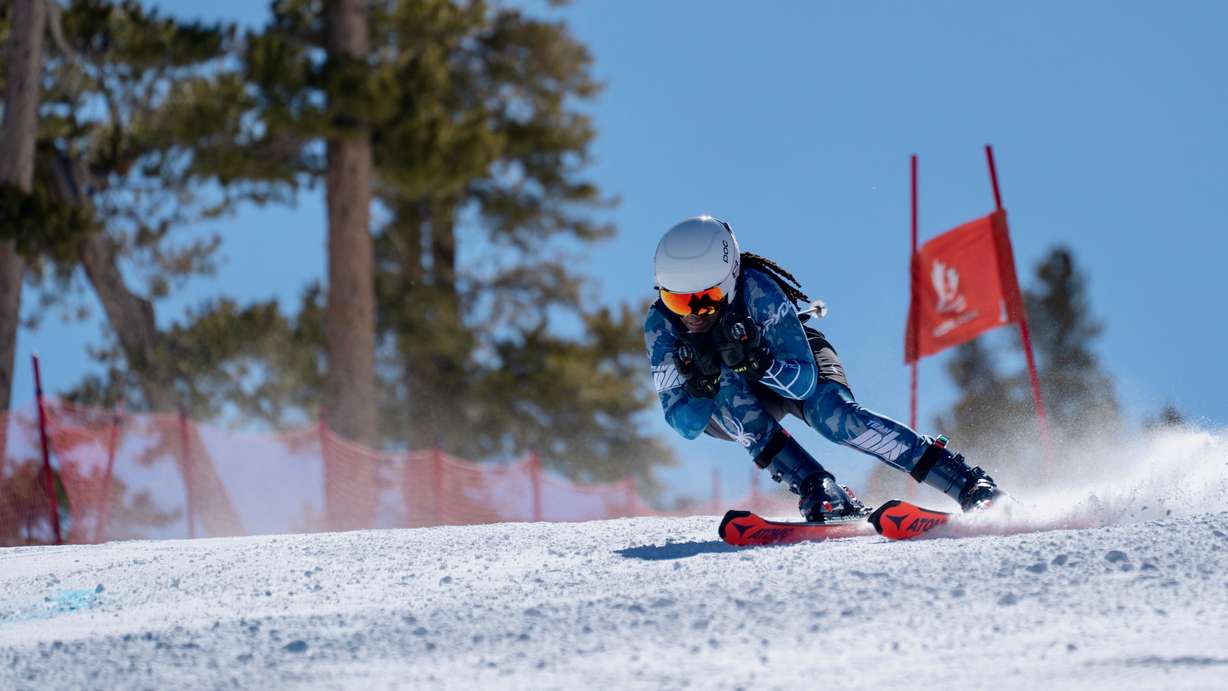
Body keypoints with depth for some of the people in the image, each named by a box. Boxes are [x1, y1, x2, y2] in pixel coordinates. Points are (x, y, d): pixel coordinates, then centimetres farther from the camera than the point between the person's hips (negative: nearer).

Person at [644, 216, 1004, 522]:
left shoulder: (757, 290, -34)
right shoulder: (660, 325, -27)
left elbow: (804, 382, -34)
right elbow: (685, 425, -26)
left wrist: (754, 361, -52)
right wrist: (701, 383, -46)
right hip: (725, 411, 2)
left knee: (832, 413, -33)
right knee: (730, 392, -34)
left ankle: (970, 483, -31)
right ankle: (818, 494, -34)